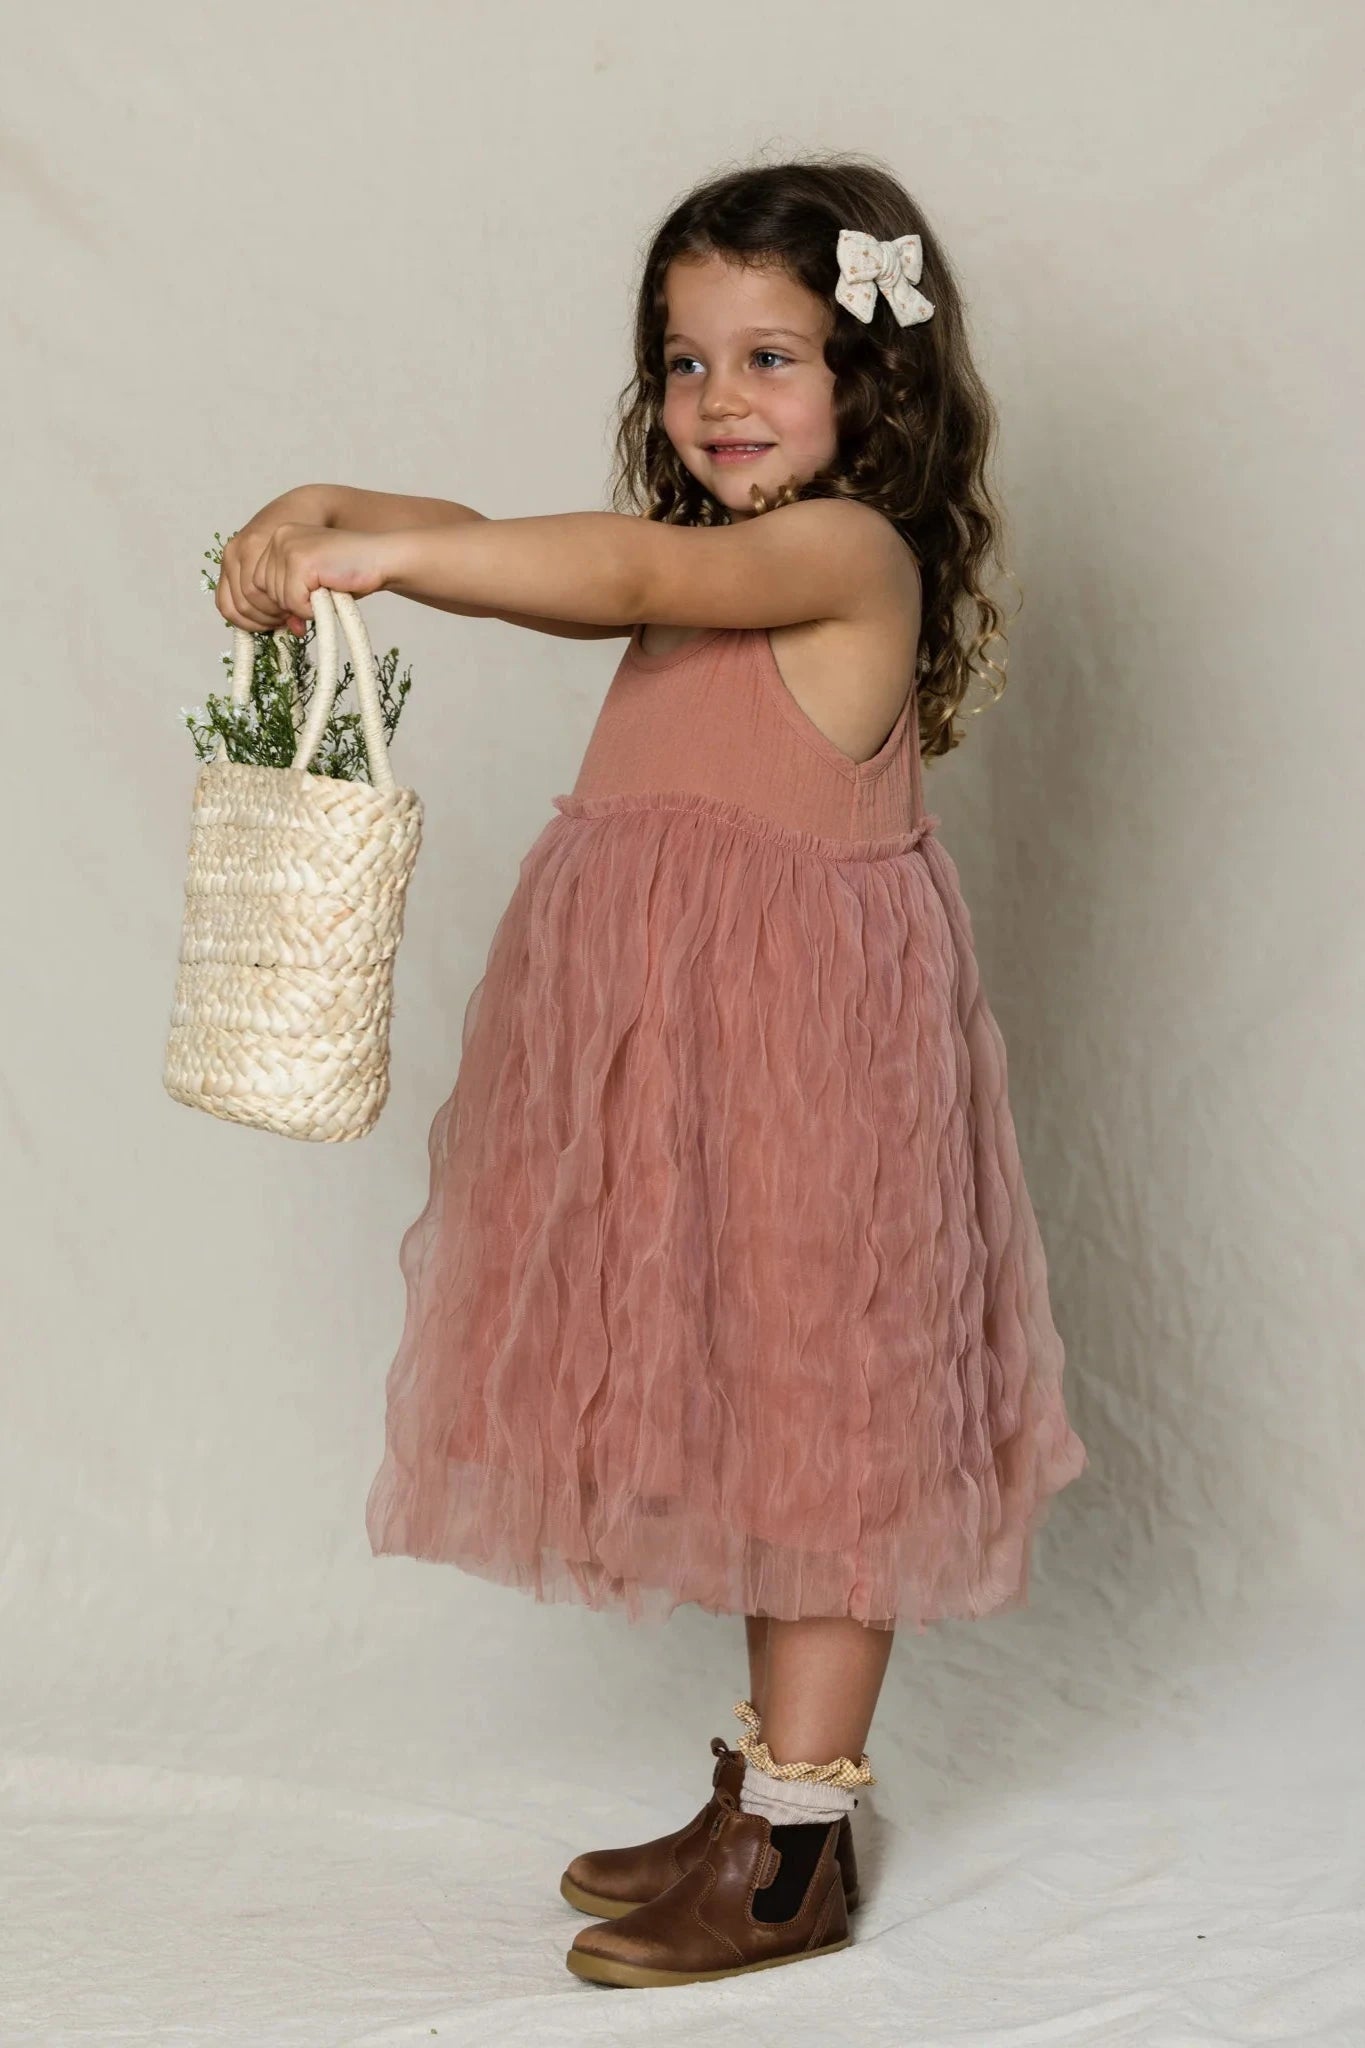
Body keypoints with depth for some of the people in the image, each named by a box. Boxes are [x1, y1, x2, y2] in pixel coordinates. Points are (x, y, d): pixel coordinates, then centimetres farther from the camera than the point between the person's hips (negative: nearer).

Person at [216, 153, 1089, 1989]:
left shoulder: (850, 549, -12)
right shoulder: (719, 567, 16)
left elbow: (631, 570, -27)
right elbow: (508, 555, 9)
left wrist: (375, 553, -31)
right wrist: (325, 513, -8)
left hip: (807, 1049, -9)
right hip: (685, 1050, 9)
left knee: (815, 1418, 0)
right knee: (745, 1425, 15)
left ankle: (798, 1855, 9)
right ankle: (766, 1796, 28)